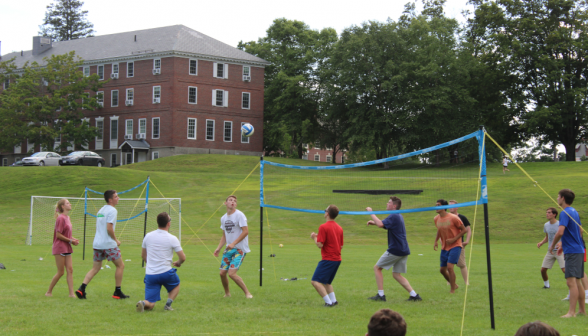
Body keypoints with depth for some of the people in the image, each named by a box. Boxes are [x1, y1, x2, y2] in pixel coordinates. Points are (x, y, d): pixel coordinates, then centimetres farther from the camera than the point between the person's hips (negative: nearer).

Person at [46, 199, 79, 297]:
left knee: (70, 270, 2)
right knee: (60, 272, -2)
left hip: (67, 248, 9)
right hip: (60, 247, -9)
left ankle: (71, 293, 2)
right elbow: (58, 235, -16)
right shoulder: (61, 218, -15)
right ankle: (49, 292, 11)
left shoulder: (67, 218, 12)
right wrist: (70, 241, -13)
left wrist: (73, 239, 5)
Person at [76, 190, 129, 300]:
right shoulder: (112, 210, -11)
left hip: (97, 244, 8)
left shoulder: (101, 210, 17)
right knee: (120, 266, 6)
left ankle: (82, 288, -3)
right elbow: (109, 228, -19)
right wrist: (116, 240, -6)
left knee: (95, 268, 12)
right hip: (108, 244, -8)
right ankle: (117, 292, 7)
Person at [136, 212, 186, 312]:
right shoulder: (172, 239, -7)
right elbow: (182, 258, -4)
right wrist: (178, 263, 19)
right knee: (176, 285, 31)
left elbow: (143, 255, 18)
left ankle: (143, 303, -28)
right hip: (166, 272, -3)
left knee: (150, 305, 7)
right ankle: (168, 304, 6)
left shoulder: (148, 236, 5)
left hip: (149, 274, 3)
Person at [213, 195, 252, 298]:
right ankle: (227, 293, 24)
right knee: (222, 273, 2)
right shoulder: (223, 218, 12)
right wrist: (219, 248, 10)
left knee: (232, 273, -18)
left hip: (240, 249, -7)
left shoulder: (239, 215, -9)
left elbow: (245, 231, -15)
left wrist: (233, 243, -19)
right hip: (229, 249, 7)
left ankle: (247, 293, -5)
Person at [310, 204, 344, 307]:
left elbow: (320, 245, -17)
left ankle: (329, 302, -16)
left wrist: (314, 237, 3)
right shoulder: (339, 228, 11)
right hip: (337, 259, 8)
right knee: (327, 282, 23)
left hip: (328, 259, -8)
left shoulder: (323, 227, -12)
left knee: (315, 281, -8)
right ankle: (333, 300, 12)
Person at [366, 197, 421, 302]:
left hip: (395, 250, -9)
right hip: (404, 251, 9)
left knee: (377, 268, 3)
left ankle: (380, 295, 0)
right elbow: (385, 225, 34)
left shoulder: (394, 216, -14)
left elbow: (381, 224, -29)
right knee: (396, 274, 13)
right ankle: (414, 295, 3)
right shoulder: (398, 216, 18)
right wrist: (374, 222, 19)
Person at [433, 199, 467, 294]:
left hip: (455, 246, -7)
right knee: (442, 270, 8)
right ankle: (454, 285, 32)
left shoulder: (453, 218, -16)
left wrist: (453, 239, -19)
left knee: (449, 267, -19)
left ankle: (452, 290, -6)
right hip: (444, 247, 7)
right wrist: (436, 241, 6)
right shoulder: (436, 219, 2)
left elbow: (464, 230, -9)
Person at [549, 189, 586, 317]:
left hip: (572, 252, -10)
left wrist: (552, 245, -10)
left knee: (571, 281, -13)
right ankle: (582, 309, 22)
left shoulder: (565, 213, -14)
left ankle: (571, 312, -16)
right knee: (578, 281, 16)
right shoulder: (574, 212, 15)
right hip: (579, 250, 10)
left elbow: (560, 232, -25)